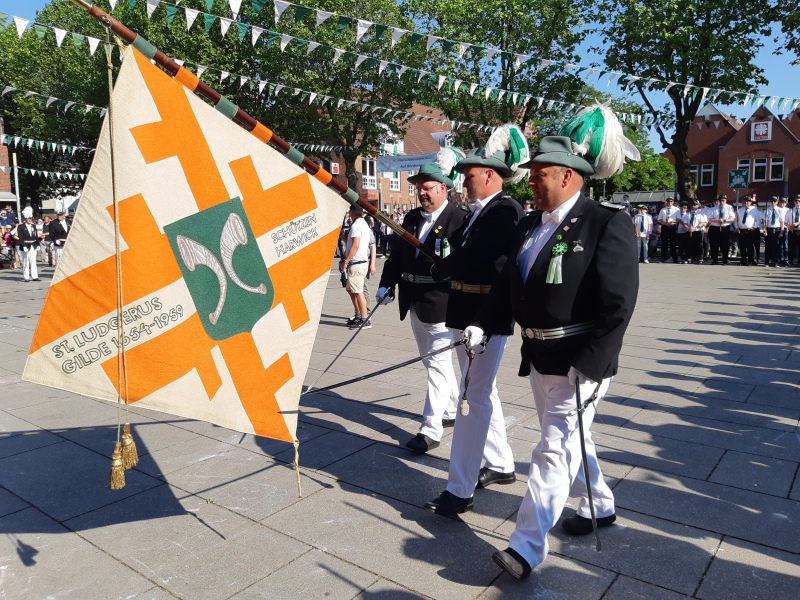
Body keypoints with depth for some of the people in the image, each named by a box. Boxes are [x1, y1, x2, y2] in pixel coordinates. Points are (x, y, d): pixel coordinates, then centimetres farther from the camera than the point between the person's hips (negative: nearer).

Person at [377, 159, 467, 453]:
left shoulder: (458, 219, -12)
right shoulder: (411, 218, 10)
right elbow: (398, 254, 14)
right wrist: (387, 284, 5)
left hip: (441, 303, -8)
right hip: (415, 301, 8)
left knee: (437, 364, -4)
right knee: (435, 361, 20)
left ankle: (430, 430, 3)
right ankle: (452, 411, 37)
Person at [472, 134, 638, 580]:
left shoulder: (608, 223, -14)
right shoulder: (528, 226, 9)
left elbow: (618, 304, -20)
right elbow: (508, 286, 11)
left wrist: (589, 365, -24)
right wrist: (483, 325, -3)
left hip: (581, 364, -8)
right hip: (538, 358, 8)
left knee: (555, 451, -5)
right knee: (571, 439, 22)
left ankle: (528, 547, 4)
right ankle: (600, 506, 45)